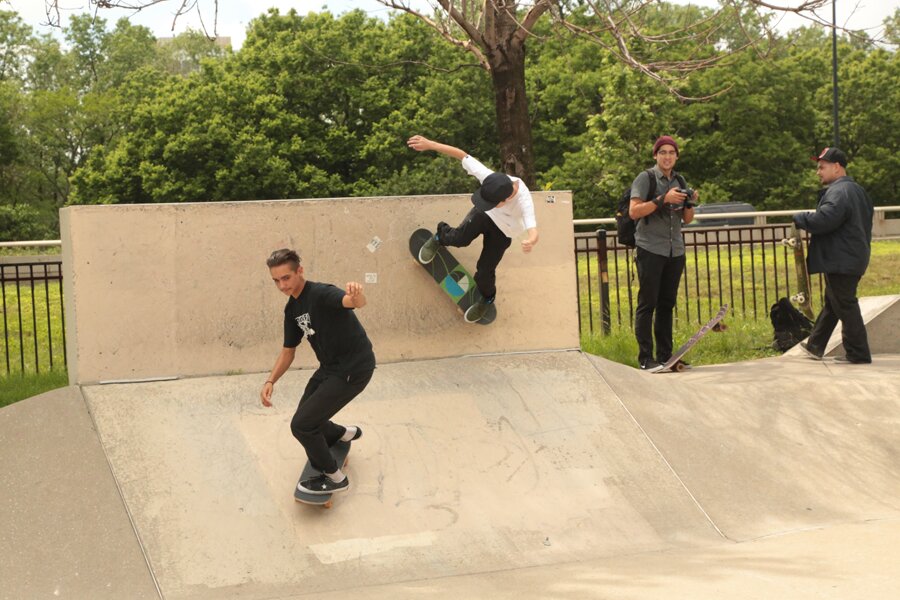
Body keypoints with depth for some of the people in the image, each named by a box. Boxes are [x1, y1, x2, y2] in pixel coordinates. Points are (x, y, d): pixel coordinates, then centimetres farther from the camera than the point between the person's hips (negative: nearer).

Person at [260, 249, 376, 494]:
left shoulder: (321, 294, -23)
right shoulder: (292, 308, 4)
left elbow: (357, 302, -44)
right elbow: (288, 351, 13)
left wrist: (355, 294, -69)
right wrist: (270, 381, -3)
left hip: (353, 370, -9)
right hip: (330, 368, 9)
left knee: (301, 425, -11)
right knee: (306, 420, 17)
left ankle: (335, 478, 8)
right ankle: (344, 434, 47)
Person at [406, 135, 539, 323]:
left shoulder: (523, 202, -47)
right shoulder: (489, 179, -39)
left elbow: (533, 231, -61)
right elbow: (461, 154, -30)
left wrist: (530, 241, -85)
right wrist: (430, 144, -34)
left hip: (502, 232, -2)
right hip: (483, 215, 2)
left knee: (484, 270, -1)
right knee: (459, 238, -16)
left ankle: (487, 299, 35)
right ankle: (441, 236, 24)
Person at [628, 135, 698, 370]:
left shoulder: (679, 181, 14)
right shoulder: (645, 179, -3)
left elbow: (687, 219, 17)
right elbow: (634, 212, -14)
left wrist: (690, 202, -3)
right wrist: (663, 199, -20)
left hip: (675, 251, 6)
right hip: (650, 250, -6)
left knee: (667, 304, 8)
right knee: (647, 304, -6)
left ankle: (665, 355, 12)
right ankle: (645, 357, -7)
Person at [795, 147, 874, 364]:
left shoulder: (839, 192, -19)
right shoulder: (856, 190, 16)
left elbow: (823, 220, -30)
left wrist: (799, 218, -11)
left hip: (841, 262, -11)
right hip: (853, 259, 11)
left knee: (845, 306, -5)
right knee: (831, 304, 19)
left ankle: (858, 354, -1)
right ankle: (815, 346, 30)